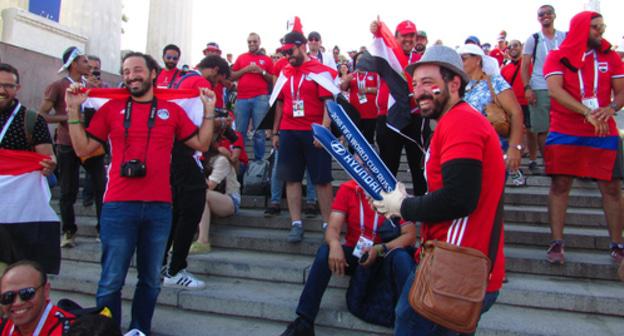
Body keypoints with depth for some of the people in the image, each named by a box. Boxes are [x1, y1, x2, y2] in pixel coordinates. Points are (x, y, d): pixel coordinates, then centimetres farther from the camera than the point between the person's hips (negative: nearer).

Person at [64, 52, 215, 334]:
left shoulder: (172, 110, 9)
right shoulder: (111, 107, 7)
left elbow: (202, 144, 10)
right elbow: (83, 148, 8)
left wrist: (209, 111, 5)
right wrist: (73, 110, 2)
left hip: (159, 206, 1)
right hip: (118, 206, -1)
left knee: (151, 280, 13)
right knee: (111, 281, 4)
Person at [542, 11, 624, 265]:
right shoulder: (558, 57, 2)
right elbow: (554, 90, -13)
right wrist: (588, 113, -22)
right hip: (565, 133, -2)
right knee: (560, 184, -3)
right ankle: (556, 243, 4)